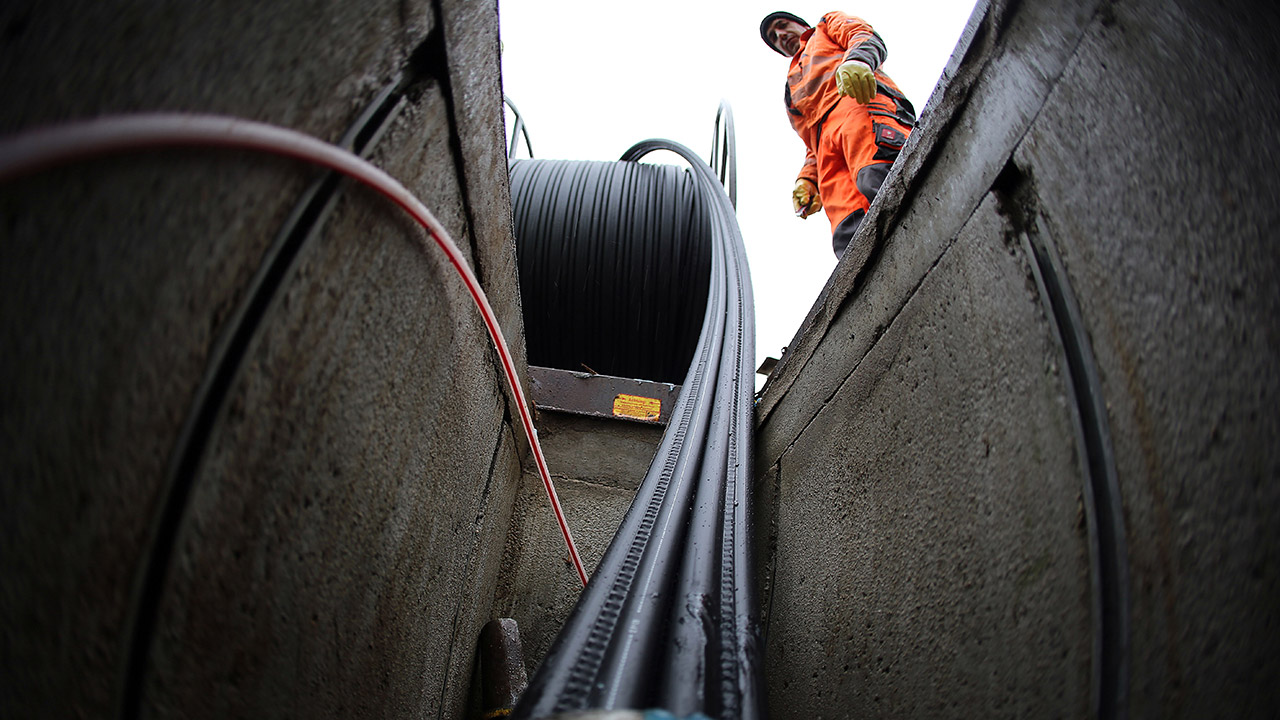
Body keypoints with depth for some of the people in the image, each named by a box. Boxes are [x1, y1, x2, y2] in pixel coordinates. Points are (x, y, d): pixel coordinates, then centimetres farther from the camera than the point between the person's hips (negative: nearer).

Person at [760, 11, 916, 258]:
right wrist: (807, 179, 9)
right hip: (825, 144, 5)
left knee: (879, 177, -37)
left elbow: (867, 37, 13)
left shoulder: (828, 25, 36)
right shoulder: (793, 92, 44)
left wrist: (857, 60, -12)